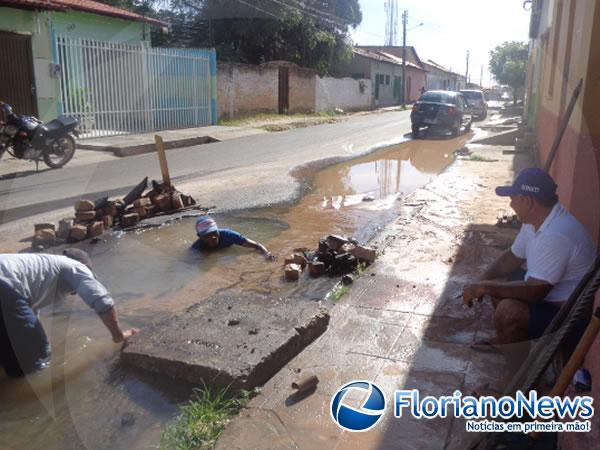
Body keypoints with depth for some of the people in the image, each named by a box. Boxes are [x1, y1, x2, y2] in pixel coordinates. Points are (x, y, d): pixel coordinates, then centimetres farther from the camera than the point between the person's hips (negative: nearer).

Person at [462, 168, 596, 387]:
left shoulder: (556, 235, -34)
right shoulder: (536, 219, -2)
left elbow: (534, 292, -35)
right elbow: (512, 257, 9)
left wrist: (485, 287, -27)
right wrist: (481, 283, -5)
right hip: (550, 293, 10)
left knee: (508, 311, -30)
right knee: (496, 283, 13)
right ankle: (505, 341, 30)